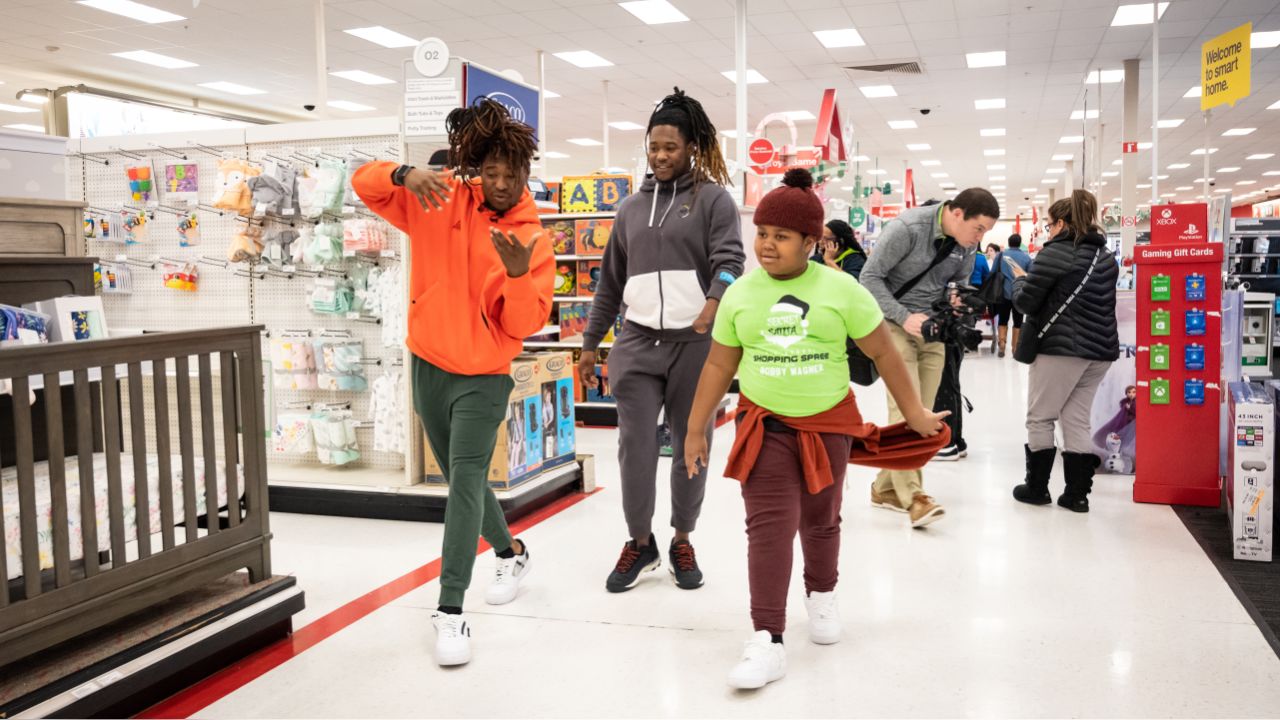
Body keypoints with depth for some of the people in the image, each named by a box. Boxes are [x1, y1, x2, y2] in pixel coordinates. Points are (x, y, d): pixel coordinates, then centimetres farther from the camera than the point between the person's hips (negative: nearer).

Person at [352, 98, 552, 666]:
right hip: (429, 364, 4)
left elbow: (524, 325, -12)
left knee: (467, 479, -16)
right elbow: (364, 182, -5)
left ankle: (450, 611, -10)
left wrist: (518, 274, -31)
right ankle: (510, 552, 42)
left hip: (483, 375, -4)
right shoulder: (441, 201, -3)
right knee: (462, 480, 18)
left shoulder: (532, 240, -9)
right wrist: (406, 174, -26)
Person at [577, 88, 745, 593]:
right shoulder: (632, 207, 16)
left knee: (691, 446, 6)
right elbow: (610, 282, 19)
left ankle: (682, 541, 22)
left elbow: (730, 260, -11)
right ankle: (640, 542, 17)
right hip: (637, 342, 3)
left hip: (695, 343, -3)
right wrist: (590, 343, 16)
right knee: (635, 446, 0)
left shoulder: (713, 199, 2)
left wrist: (713, 304, -32)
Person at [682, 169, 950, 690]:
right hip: (764, 424, 0)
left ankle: (821, 595, 45)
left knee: (820, 519, 17)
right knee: (769, 525, -9)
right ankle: (768, 641, -7)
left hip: (829, 423, 0)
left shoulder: (841, 289, -7)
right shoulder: (739, 294, -2)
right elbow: (719, 365, 6)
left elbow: (883, 353, 1)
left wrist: (914, 414, 4)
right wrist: (694, 429, 8)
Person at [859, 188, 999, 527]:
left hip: (933, 328, 7)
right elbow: (870, 276, -16)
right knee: (905, 409, -15)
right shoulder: (907, 228, -19)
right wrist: (905, 317, -22)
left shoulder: (966, 243, 0)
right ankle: (912, 497, -18)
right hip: (895, 324, -7)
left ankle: (886, 487, 15)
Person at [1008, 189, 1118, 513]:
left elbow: (1025, 302, -7)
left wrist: (1020, 279, 12)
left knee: (1039, 418, 6)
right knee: (1077, 421, 11)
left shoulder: (1056, 252, -9)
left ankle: (1036, 488, 12)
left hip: (1062, 347, -7)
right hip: (1099, 349, 7)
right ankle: (1077, 494, 11)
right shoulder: (1105, 256, 15)